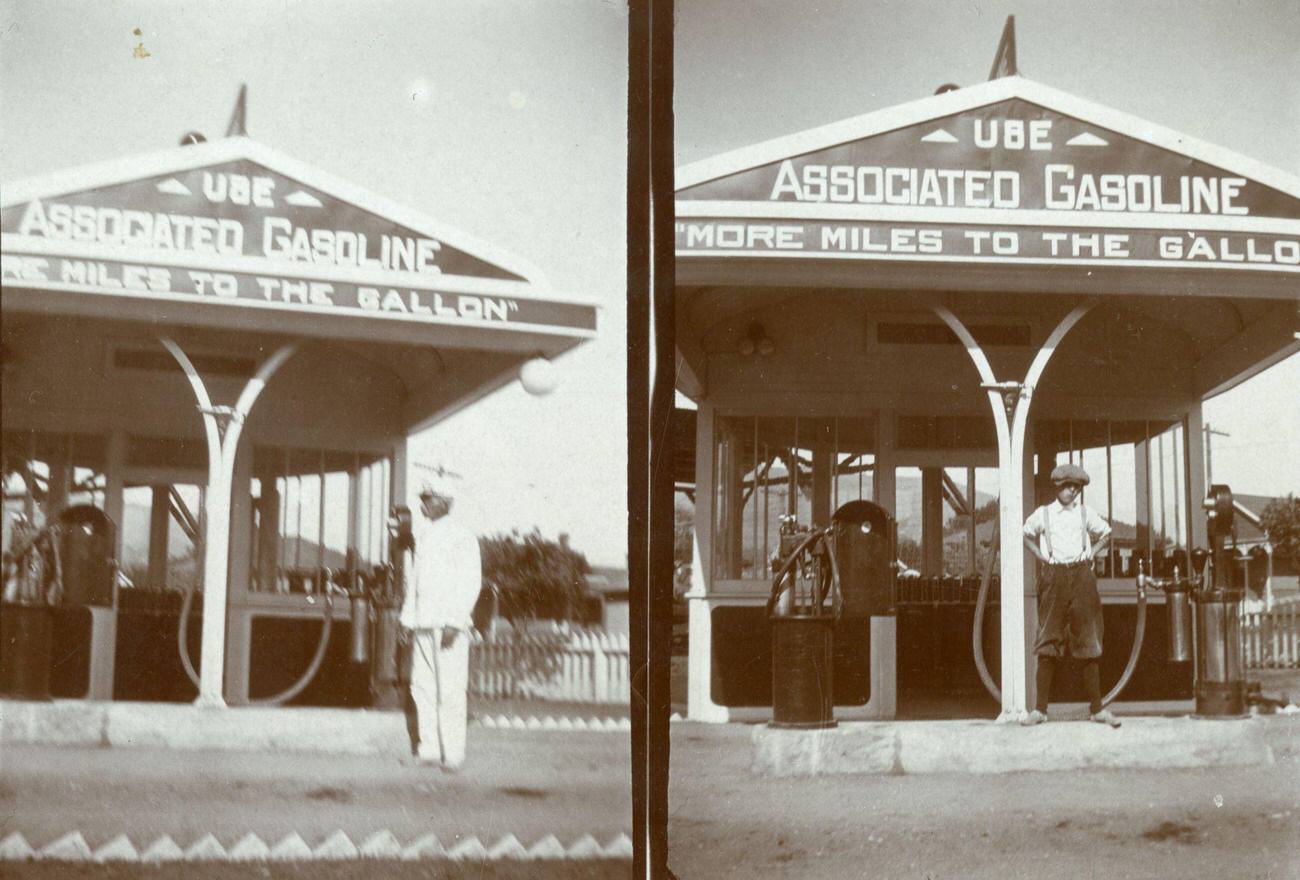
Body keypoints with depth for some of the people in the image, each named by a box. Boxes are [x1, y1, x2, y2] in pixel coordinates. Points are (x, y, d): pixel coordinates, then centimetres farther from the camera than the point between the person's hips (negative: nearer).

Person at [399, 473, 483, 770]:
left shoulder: (461, 537, -5)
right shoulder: (423, 534, 17)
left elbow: (471, 582, -11)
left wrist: (453, 622, -18)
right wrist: (407, 617, 16)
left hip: (449, 625, -7)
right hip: (422, 623, 7)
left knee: (450, 689, -7)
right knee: (422, 687, 6)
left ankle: (453, 754, -4)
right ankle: (429, 749, 11)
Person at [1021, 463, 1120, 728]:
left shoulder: (1086, 514, 8)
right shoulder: (1043, 514, 6)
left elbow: (1105, 534, 23)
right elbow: (1028, 536, 22)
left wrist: (1091, 555, 9)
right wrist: (1042, 557, 9)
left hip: (1082, 576, 1)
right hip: (1054, 577, -1)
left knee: (1088, 643, 0)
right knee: (1048, 643, -4)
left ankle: (1097, 708, 3)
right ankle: (1040, 708, -2)